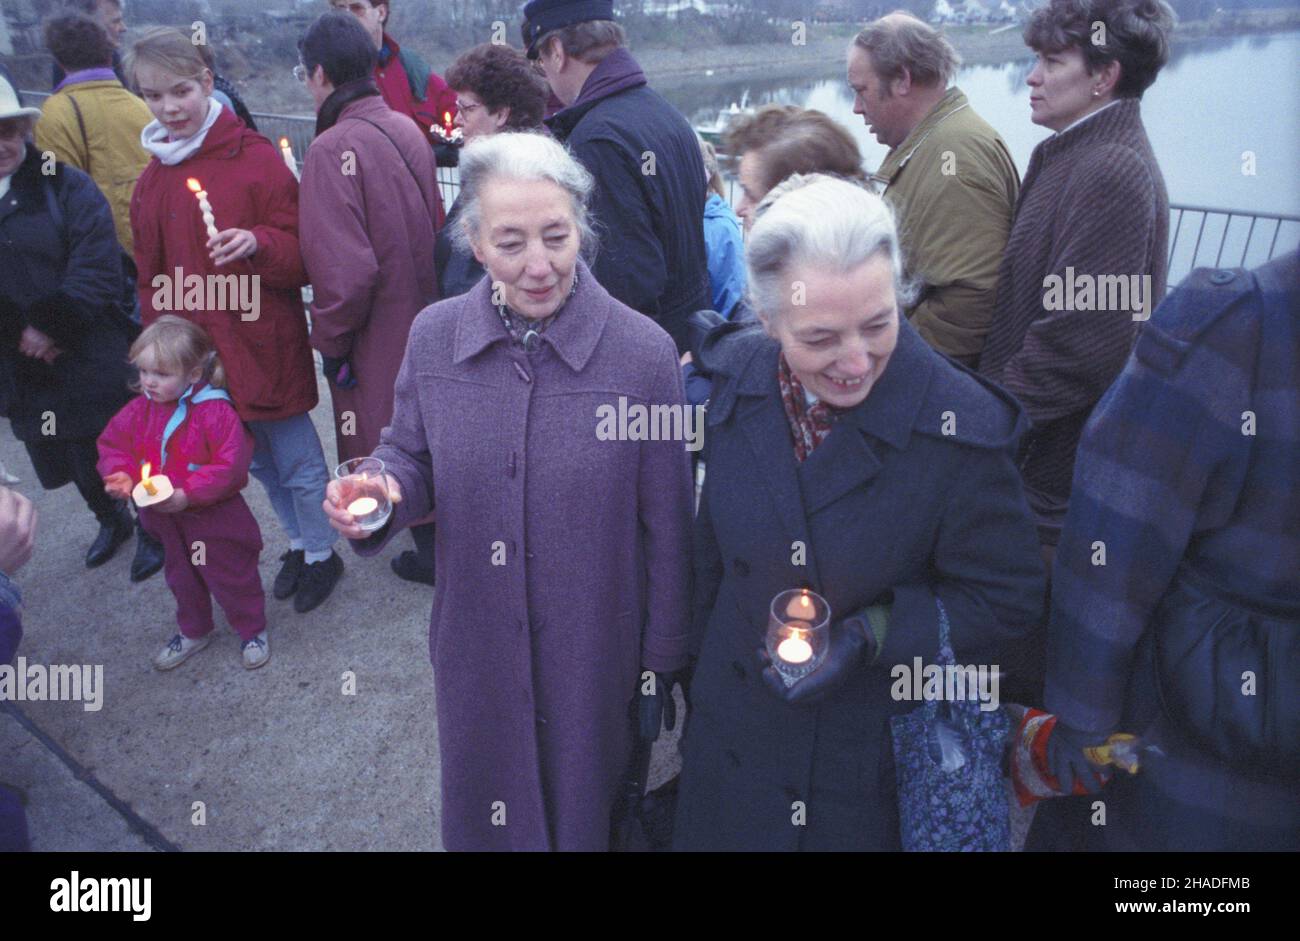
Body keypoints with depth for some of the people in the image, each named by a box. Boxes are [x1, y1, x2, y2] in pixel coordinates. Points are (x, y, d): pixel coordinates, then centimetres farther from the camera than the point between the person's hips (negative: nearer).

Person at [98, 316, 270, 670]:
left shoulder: (216, 412, -24)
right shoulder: (139, 410, -4)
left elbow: (230, 464, -27)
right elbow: (112, 444, 6)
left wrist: (187, 494, -28)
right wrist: (120, 475, -14)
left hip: (213, 515, -6)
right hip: (165, 518, 7)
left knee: (231, 577, 10)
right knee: (181, 578, 25)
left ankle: (252, 630, 32)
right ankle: (194, 631, 46)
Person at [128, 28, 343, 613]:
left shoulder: (255, 158, -10)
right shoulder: (152, 180, 8)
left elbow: (305, 253, -9)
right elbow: (151, 277, 15)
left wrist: (258, 244, -27)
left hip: (265, 350, -6)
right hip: (196, 356, 6)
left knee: (297, 462, 5)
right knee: (257, 462, 18)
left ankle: (322, 554, 27)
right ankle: (297, 544, 38)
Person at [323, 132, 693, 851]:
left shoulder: (643, 352, -18)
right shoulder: (433, 338, -9)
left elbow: (666, 529, -10)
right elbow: (413, 459, 6)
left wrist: (661, 664, -3)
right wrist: (382, 495, -18)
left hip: (594, 656, -2)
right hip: (475, 653, 3)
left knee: (585, 812, 21)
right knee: (486, 808, 26)